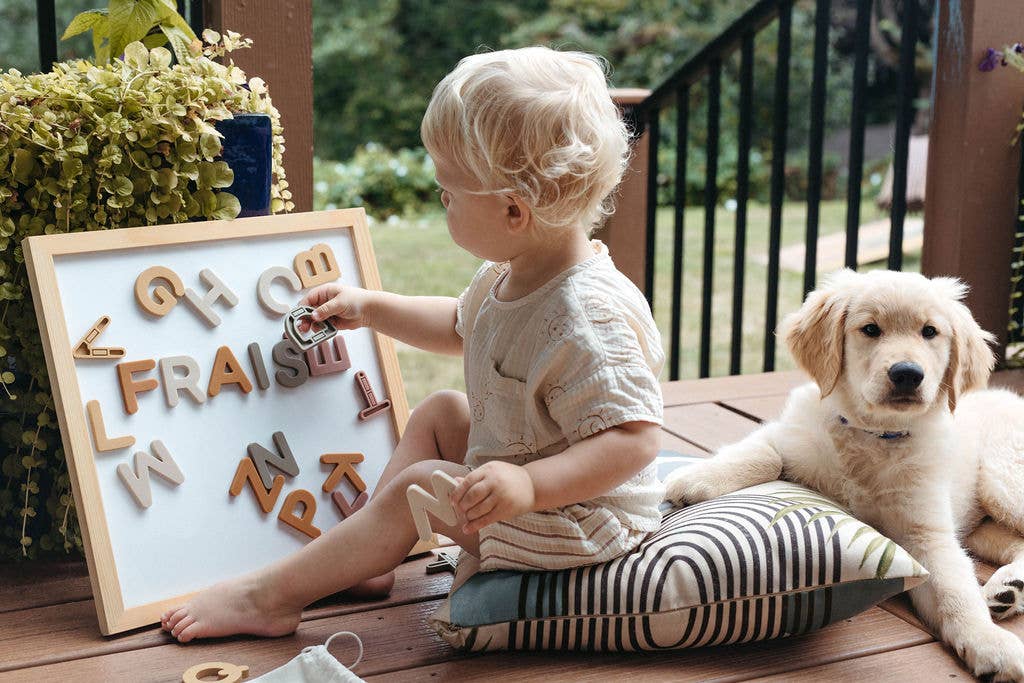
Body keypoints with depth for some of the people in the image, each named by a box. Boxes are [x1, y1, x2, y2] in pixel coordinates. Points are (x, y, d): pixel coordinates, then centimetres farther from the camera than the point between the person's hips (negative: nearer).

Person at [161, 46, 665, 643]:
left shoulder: (587, 318, -33)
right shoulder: (512, 278, -1)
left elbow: (635, 437, -36)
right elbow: (460, 326, 21)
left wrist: (528, 485, -45)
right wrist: (369, 308, 19)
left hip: (574, 520, -10)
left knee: (419, 486, -13)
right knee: (439, 414, 15)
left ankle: (271, 596, -1)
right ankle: (373, 556, 14)